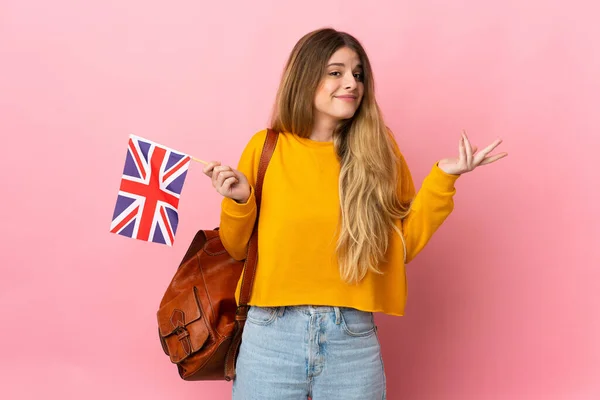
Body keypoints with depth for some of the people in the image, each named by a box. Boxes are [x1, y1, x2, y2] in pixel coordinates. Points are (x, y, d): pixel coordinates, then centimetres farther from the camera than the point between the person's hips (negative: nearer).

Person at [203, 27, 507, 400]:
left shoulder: (379, 151, 1)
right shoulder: (266, 148, -1)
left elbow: (404, 244, 4)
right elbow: (239, 249, 7)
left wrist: (442, 178, -3)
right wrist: (238, 201, -11)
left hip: (354, 339, 1)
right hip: (272, 333, 0)